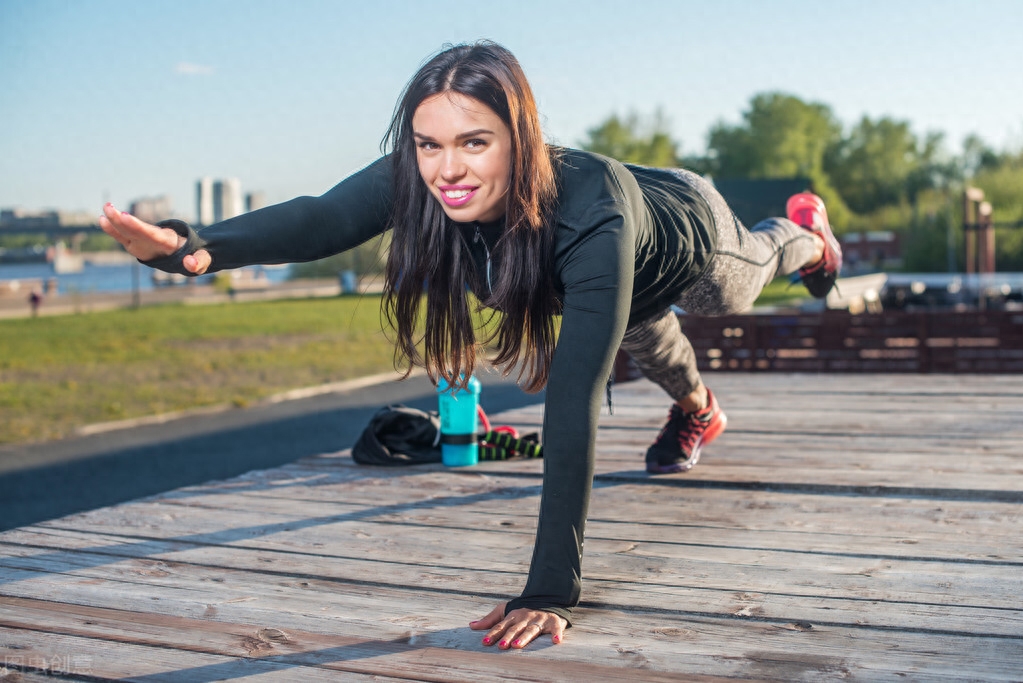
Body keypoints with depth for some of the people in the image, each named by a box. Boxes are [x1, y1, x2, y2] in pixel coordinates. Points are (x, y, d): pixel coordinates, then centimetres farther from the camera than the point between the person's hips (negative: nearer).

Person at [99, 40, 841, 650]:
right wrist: (197, 247, -75)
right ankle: (697, 410, 66)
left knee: (751, 270, 33)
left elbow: (575, 402, -57)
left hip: (688, 233, -3)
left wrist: (551, 591, -58)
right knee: (639, 333, 34)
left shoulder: (592, 216, -52)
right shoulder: (422, 177, -38)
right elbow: (323, 217, -55)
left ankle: (804, 233, 68)